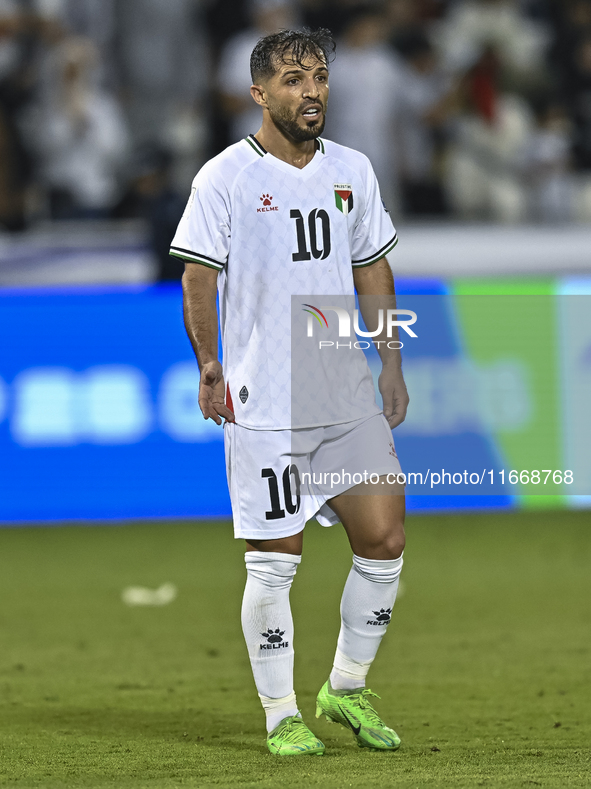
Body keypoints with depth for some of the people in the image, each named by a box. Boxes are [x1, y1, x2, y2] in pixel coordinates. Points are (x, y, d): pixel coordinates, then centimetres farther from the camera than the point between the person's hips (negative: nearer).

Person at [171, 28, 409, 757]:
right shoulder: (225, 178, -5)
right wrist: (209, 367, -11)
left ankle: (346, 689, 18)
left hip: (349, 395, 5)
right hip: (264, 402, -5)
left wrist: (391, 363, 13)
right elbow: (198, 279, -4)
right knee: (274, 561, -1)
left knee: (384, 540, -1)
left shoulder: (352, 171, 10)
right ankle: (282, 717, 10)